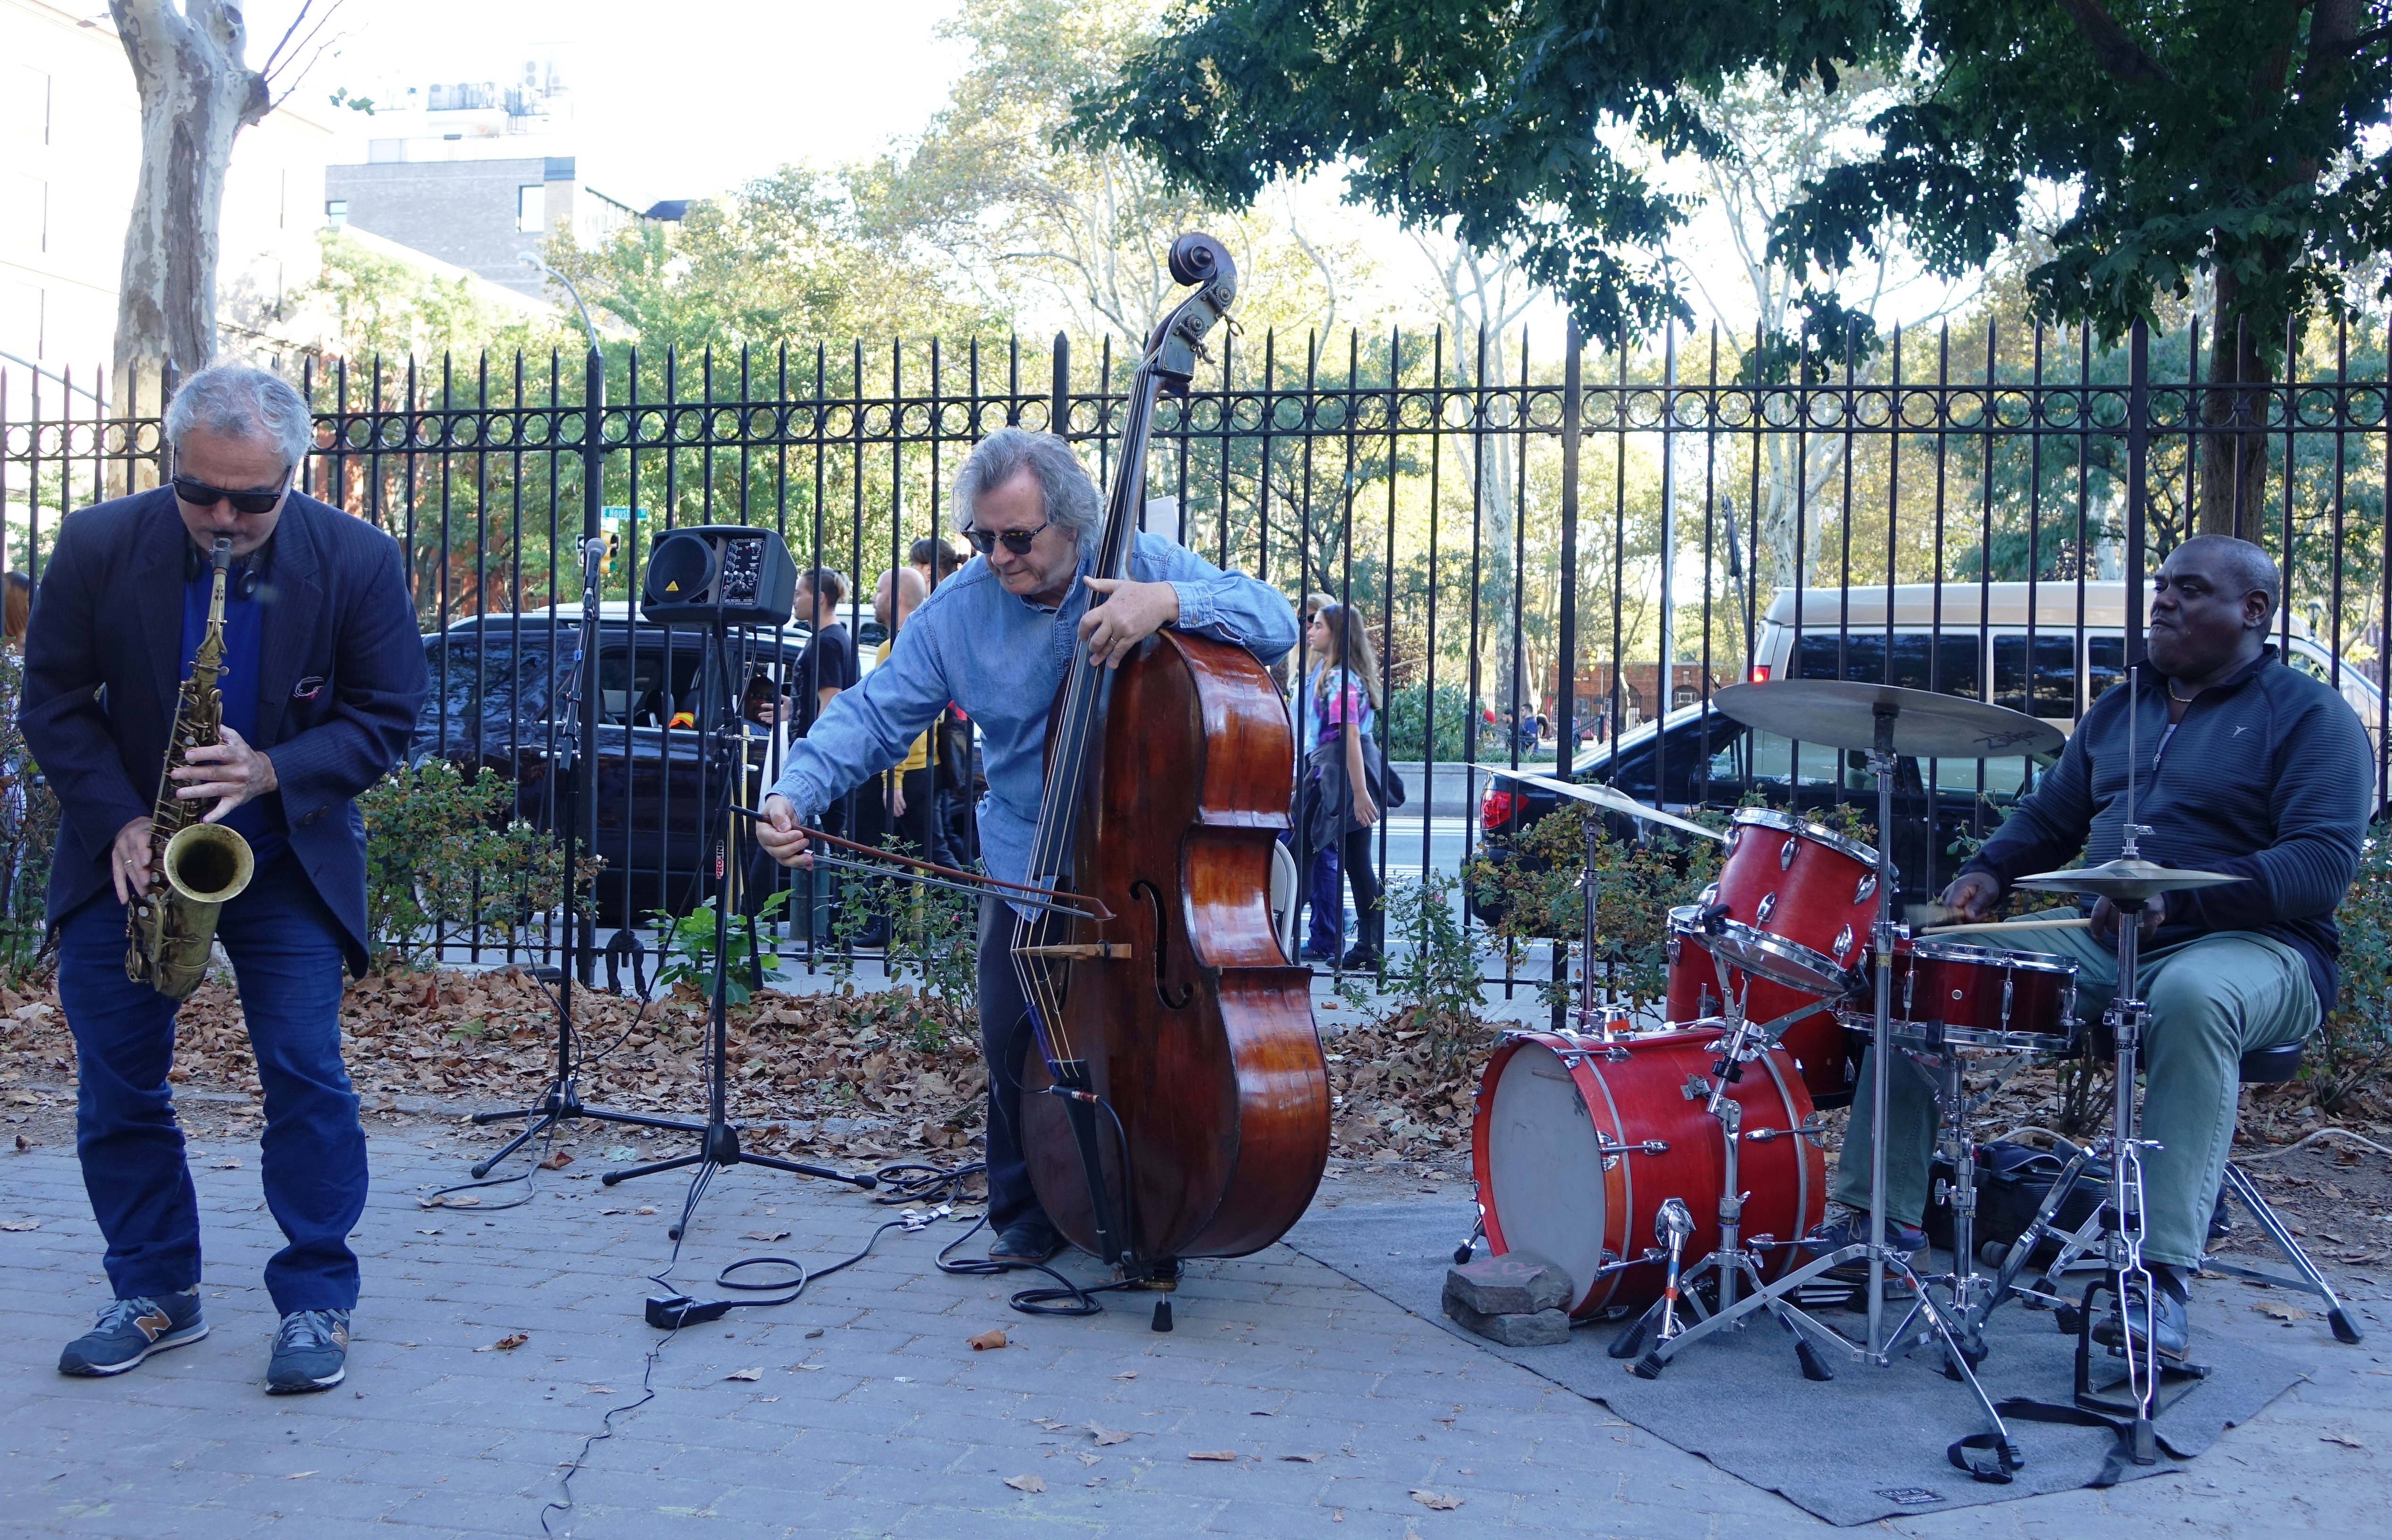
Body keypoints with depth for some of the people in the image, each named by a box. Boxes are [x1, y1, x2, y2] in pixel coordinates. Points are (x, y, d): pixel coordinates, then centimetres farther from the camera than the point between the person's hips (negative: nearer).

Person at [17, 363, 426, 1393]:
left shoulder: (358, 561, -11)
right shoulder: (97, 548, -8)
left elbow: (385, 719, -7)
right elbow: (53, 702, -2)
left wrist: (273, 773, -23)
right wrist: (120, 824, -15)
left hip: (286, 856, -2)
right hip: (127, 854, 2)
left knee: (305, 1073, -7)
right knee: (117, 1084, 5)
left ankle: (317, 1303, 4)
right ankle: (155, 1294, 19)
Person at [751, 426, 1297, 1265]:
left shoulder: (1143, 566, -9)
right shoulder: (959, 610, -5)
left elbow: (1277, 622, -17)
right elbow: (873, 715, -5)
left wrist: (1171, 601, -35)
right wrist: (796, 792, -21)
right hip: (1028, 862, 2)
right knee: (1013, 1035, -8)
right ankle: (1028, 1213, 17)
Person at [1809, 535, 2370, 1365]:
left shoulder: (2310, 716, -4)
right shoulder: (2120, 707, 18)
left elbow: (2325, 863, -17)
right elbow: (2050, 815, 23)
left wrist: (2181, 898, -31)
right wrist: (1990, 870, 0)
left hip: (2251, 947, -6)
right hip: (2102, 944, 7)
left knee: (2193, 996, -42)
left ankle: (2162, 1275, -42)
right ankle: (1880, 1213, -9)